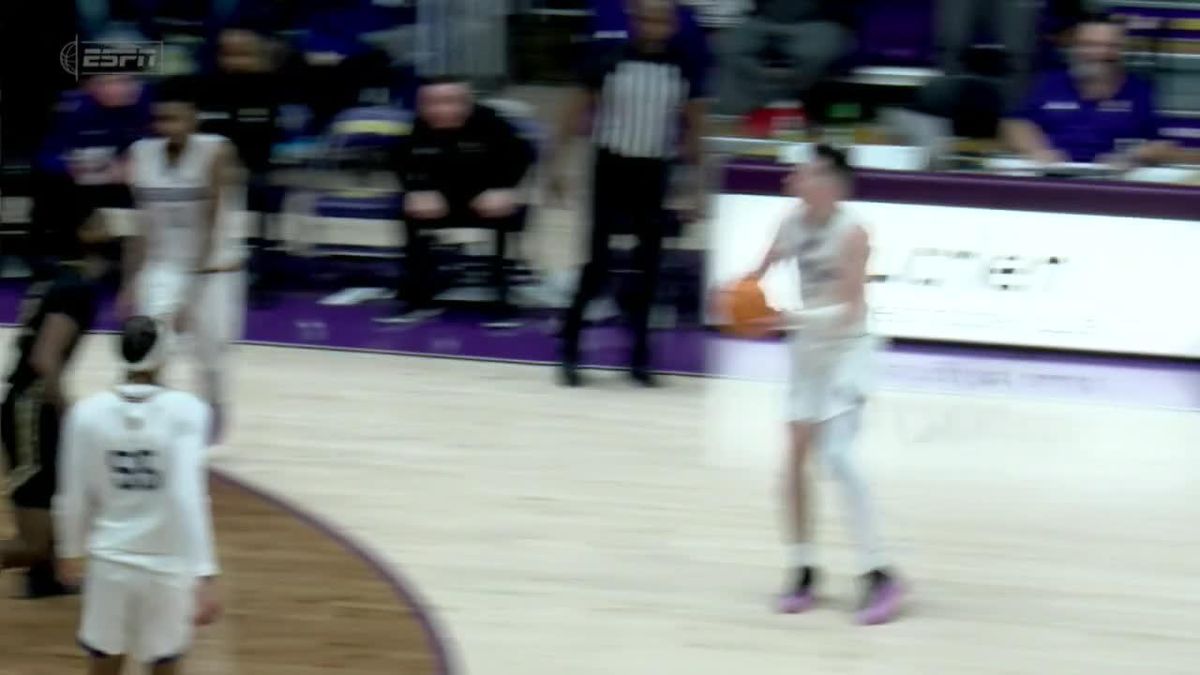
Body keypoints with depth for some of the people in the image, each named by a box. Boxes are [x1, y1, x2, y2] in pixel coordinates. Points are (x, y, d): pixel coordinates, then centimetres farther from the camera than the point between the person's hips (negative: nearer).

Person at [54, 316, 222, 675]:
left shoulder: (88, 412, -7)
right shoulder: (185, 410, -13)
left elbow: (74, 498, 0)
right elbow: (189, 498, -22)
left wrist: (70, 551, 19)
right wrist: (206, 576, -23)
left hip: (110, 563, 1)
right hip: (168, 566, -1)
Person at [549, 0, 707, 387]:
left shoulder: (682, 69, -2)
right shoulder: (611, 62, -9)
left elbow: (693, 126, 7)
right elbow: (579, 109, -2)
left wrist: (697, 186, 5)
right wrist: (557, 162, -7)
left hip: (654, 174, 3)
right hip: (612, 167, -2)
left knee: (649, 268, 2)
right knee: (598, 263, -4)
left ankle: (639, 356, 12)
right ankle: (569, 351, 7)